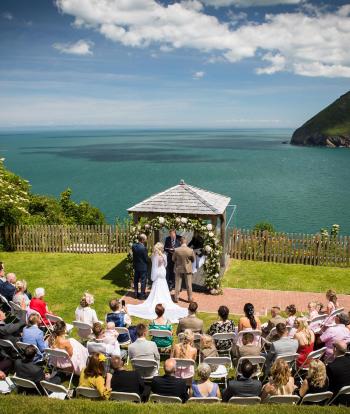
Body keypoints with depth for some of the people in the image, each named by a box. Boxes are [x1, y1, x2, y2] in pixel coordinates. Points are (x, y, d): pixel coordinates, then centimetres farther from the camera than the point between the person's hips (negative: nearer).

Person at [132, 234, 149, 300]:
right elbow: (146, 258, -16)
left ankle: (136, 294, 28)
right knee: (143, 281, 6)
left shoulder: (134, 246, -5)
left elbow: (133, 255, 2)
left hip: (136, 266, 7)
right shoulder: (143, 248, -26)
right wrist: (147, 264, 4)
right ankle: (142, 295, 14)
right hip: (143, 267, -7)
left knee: (136, 280, 17)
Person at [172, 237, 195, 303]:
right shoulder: (191, 251, -17)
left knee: (177, 284, 11)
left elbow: (173, 259, -3)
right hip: (188, 269, 0)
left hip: (178, 269, 0)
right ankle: (190, 298, 18)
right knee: (189, 284, 11)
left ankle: (176, 298, 15)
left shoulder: (176, 250, -17)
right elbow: (193, 259, -2)